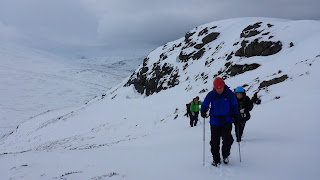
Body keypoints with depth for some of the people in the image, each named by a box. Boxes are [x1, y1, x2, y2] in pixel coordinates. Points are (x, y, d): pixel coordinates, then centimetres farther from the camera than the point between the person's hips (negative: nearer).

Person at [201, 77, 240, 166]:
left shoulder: (229, 94, -4)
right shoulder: (211, 95, -4)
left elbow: (234, 106, 8)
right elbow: (205, 105, 4)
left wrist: (236, 115, -6)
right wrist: (203, 111, -16)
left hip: (227, 121, 0)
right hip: (215, 121, 1)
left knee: (227, 139, -10)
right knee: (215, 142, 3)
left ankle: (225, 155, 19)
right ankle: (216, 159, 20)